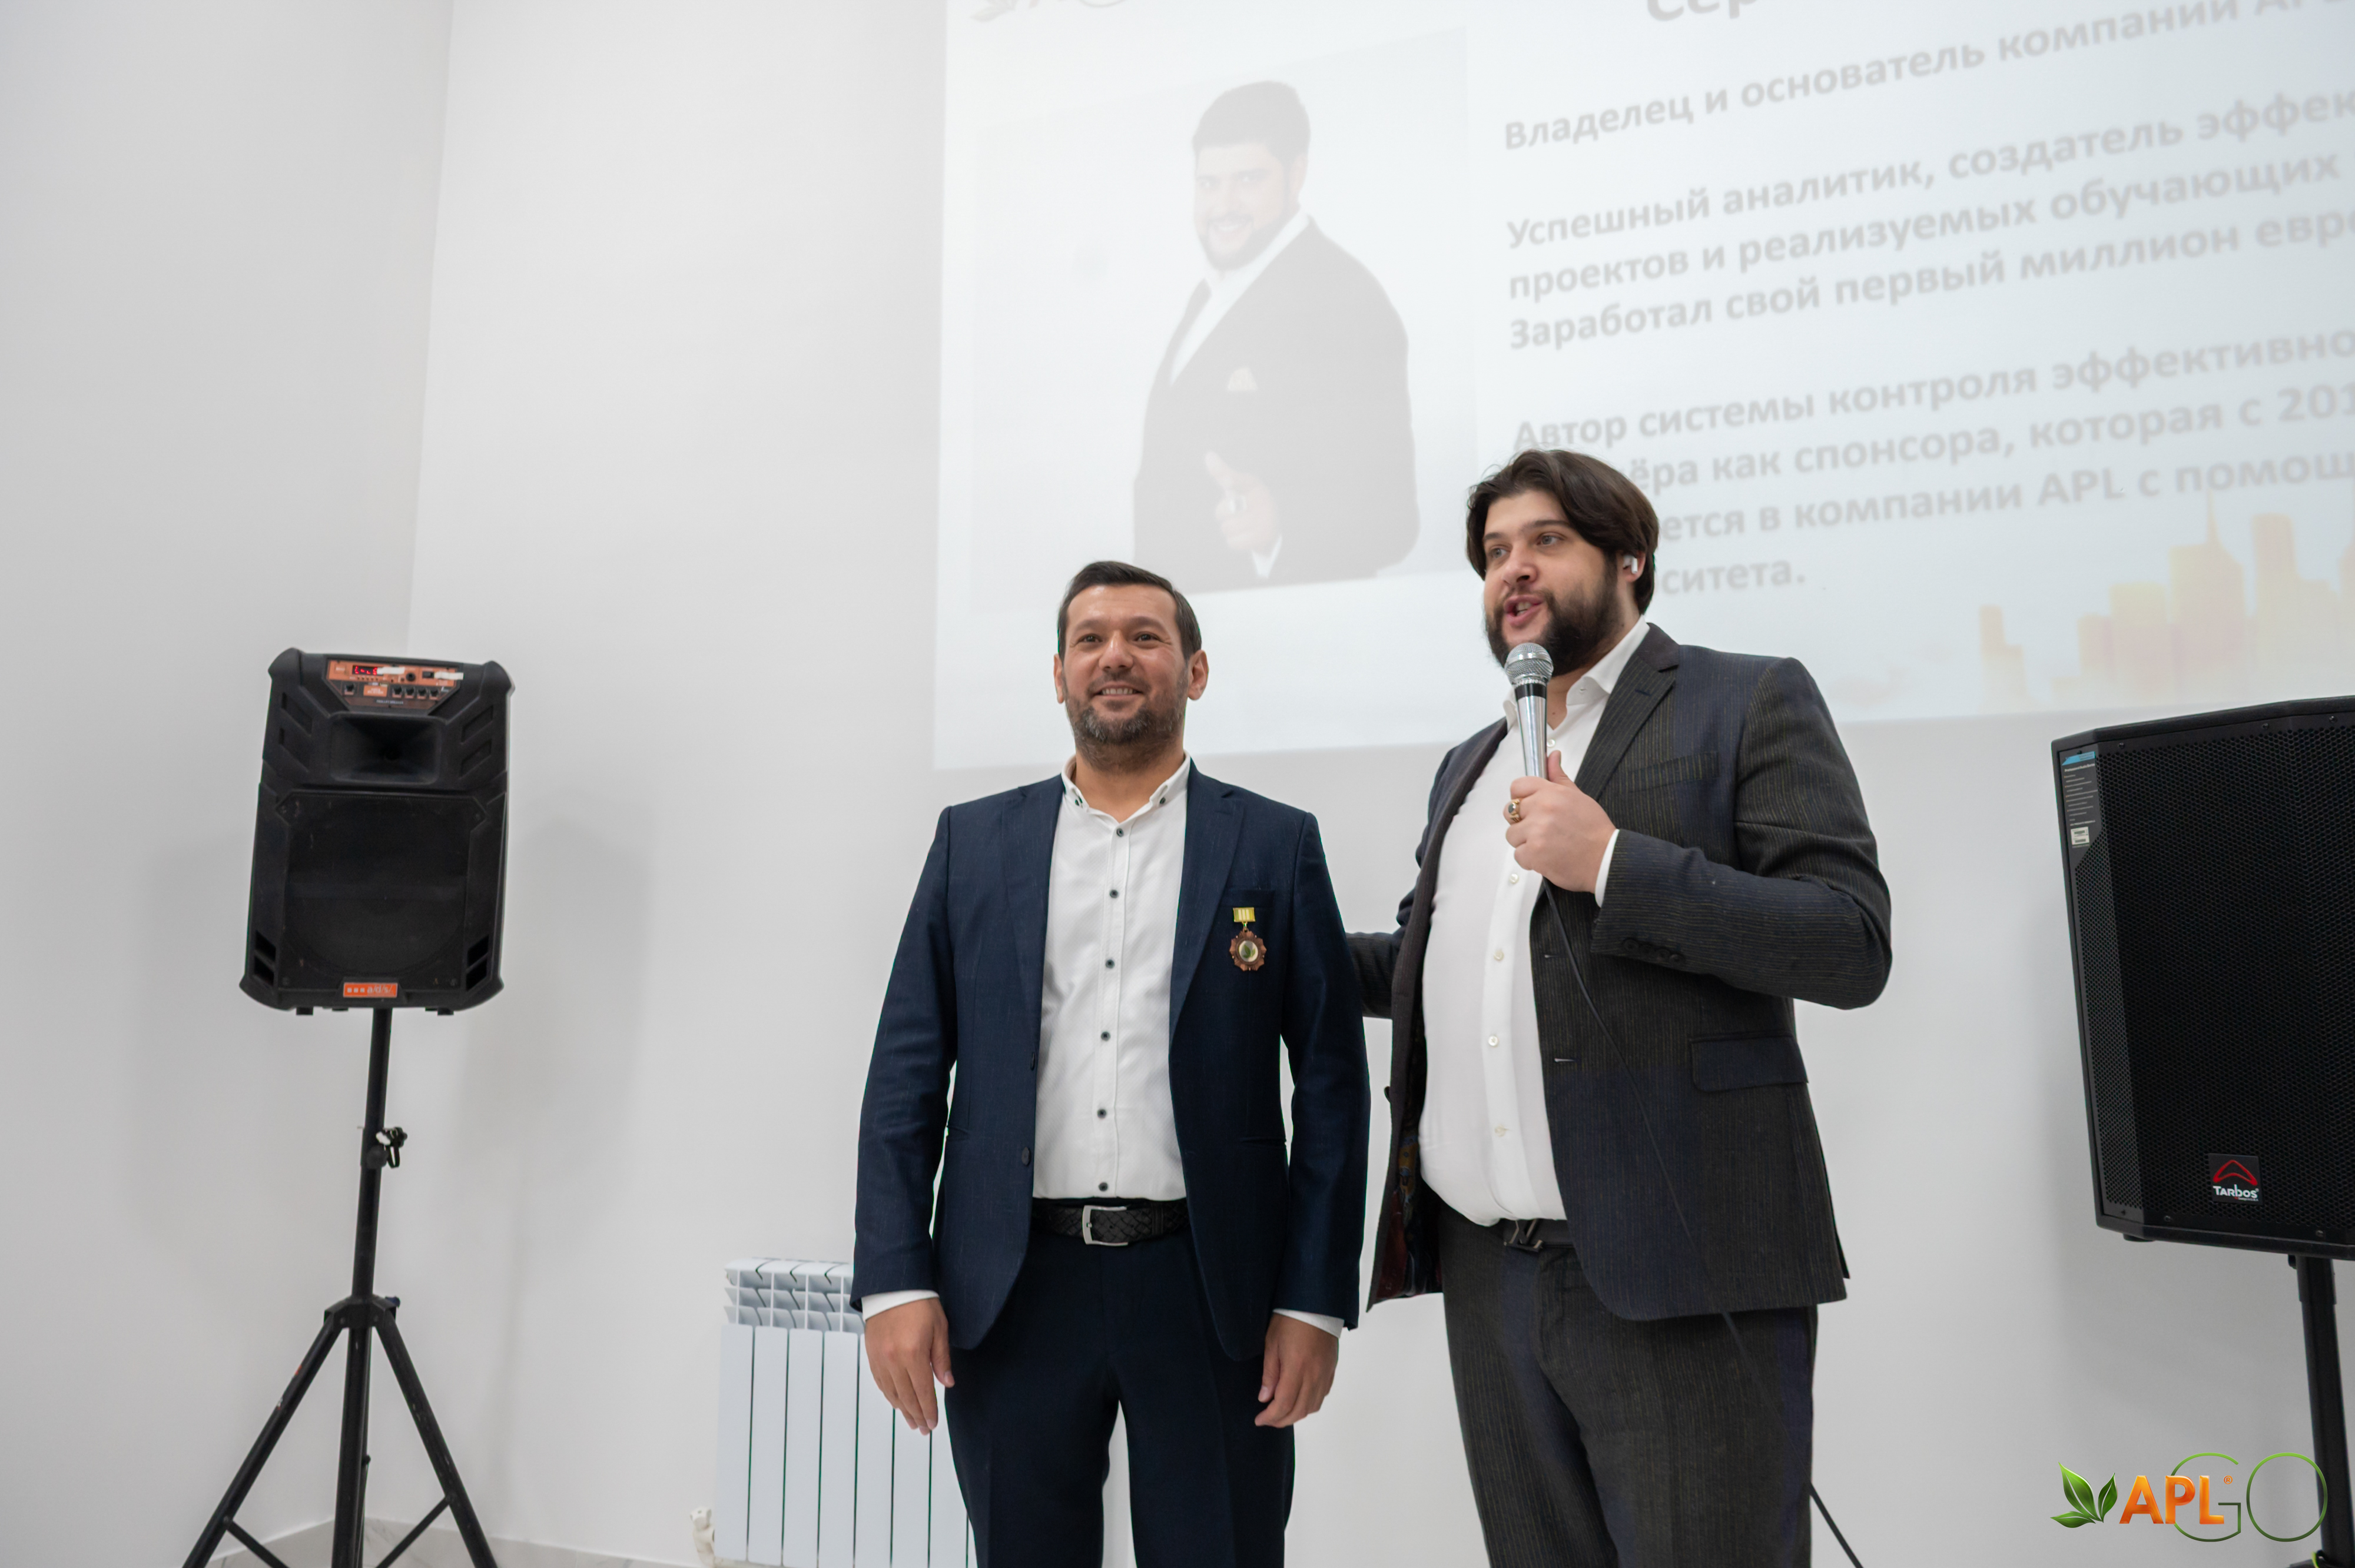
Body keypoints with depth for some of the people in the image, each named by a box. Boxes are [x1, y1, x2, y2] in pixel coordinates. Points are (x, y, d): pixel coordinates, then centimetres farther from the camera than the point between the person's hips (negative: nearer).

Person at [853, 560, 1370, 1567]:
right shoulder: (973, 842, 7)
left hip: (1212, 1293, -1)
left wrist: (1316, 1300, -4)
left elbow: (1331, 1082, 0)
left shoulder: (1276, 845, 2)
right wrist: (895, 1282, -2)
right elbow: (907, 1071, 4)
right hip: (1011, 1293, 2)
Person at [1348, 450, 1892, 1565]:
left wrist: (1610, 864, -18)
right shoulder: (1467, 766, 19)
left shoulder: (1750, 704, 0)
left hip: (1677, 1279, -5)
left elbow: (1852, 945, -10)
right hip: (1487, 1275, 6)